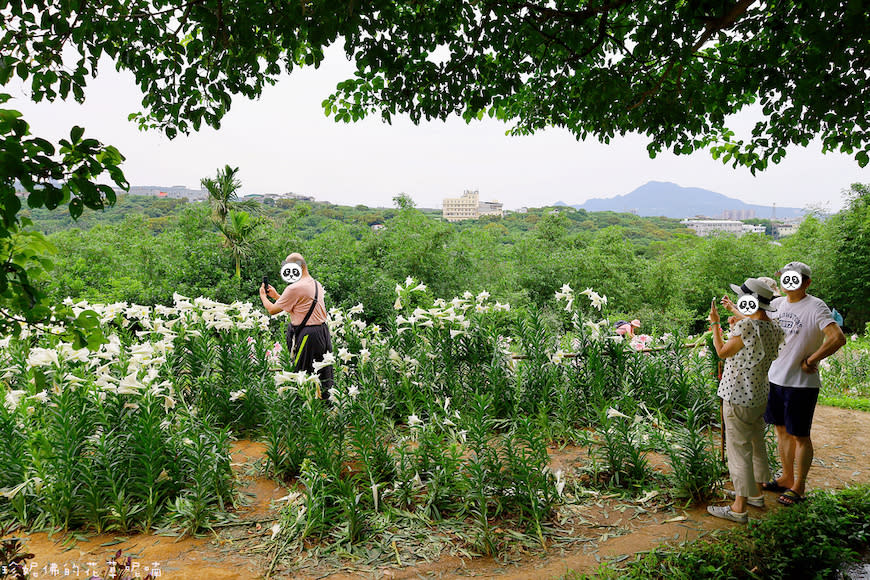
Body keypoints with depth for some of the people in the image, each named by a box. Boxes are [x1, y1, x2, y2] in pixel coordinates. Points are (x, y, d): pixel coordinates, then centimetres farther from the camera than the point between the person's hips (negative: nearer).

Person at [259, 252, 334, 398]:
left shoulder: (294, 288, -16)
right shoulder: (317, 284, 10)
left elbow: (272, 310, -7)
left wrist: (263, 296, 12)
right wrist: (276, 296, 23)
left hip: (307, 336, -8)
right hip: (323, 330, 8)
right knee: (325, 374, 14)